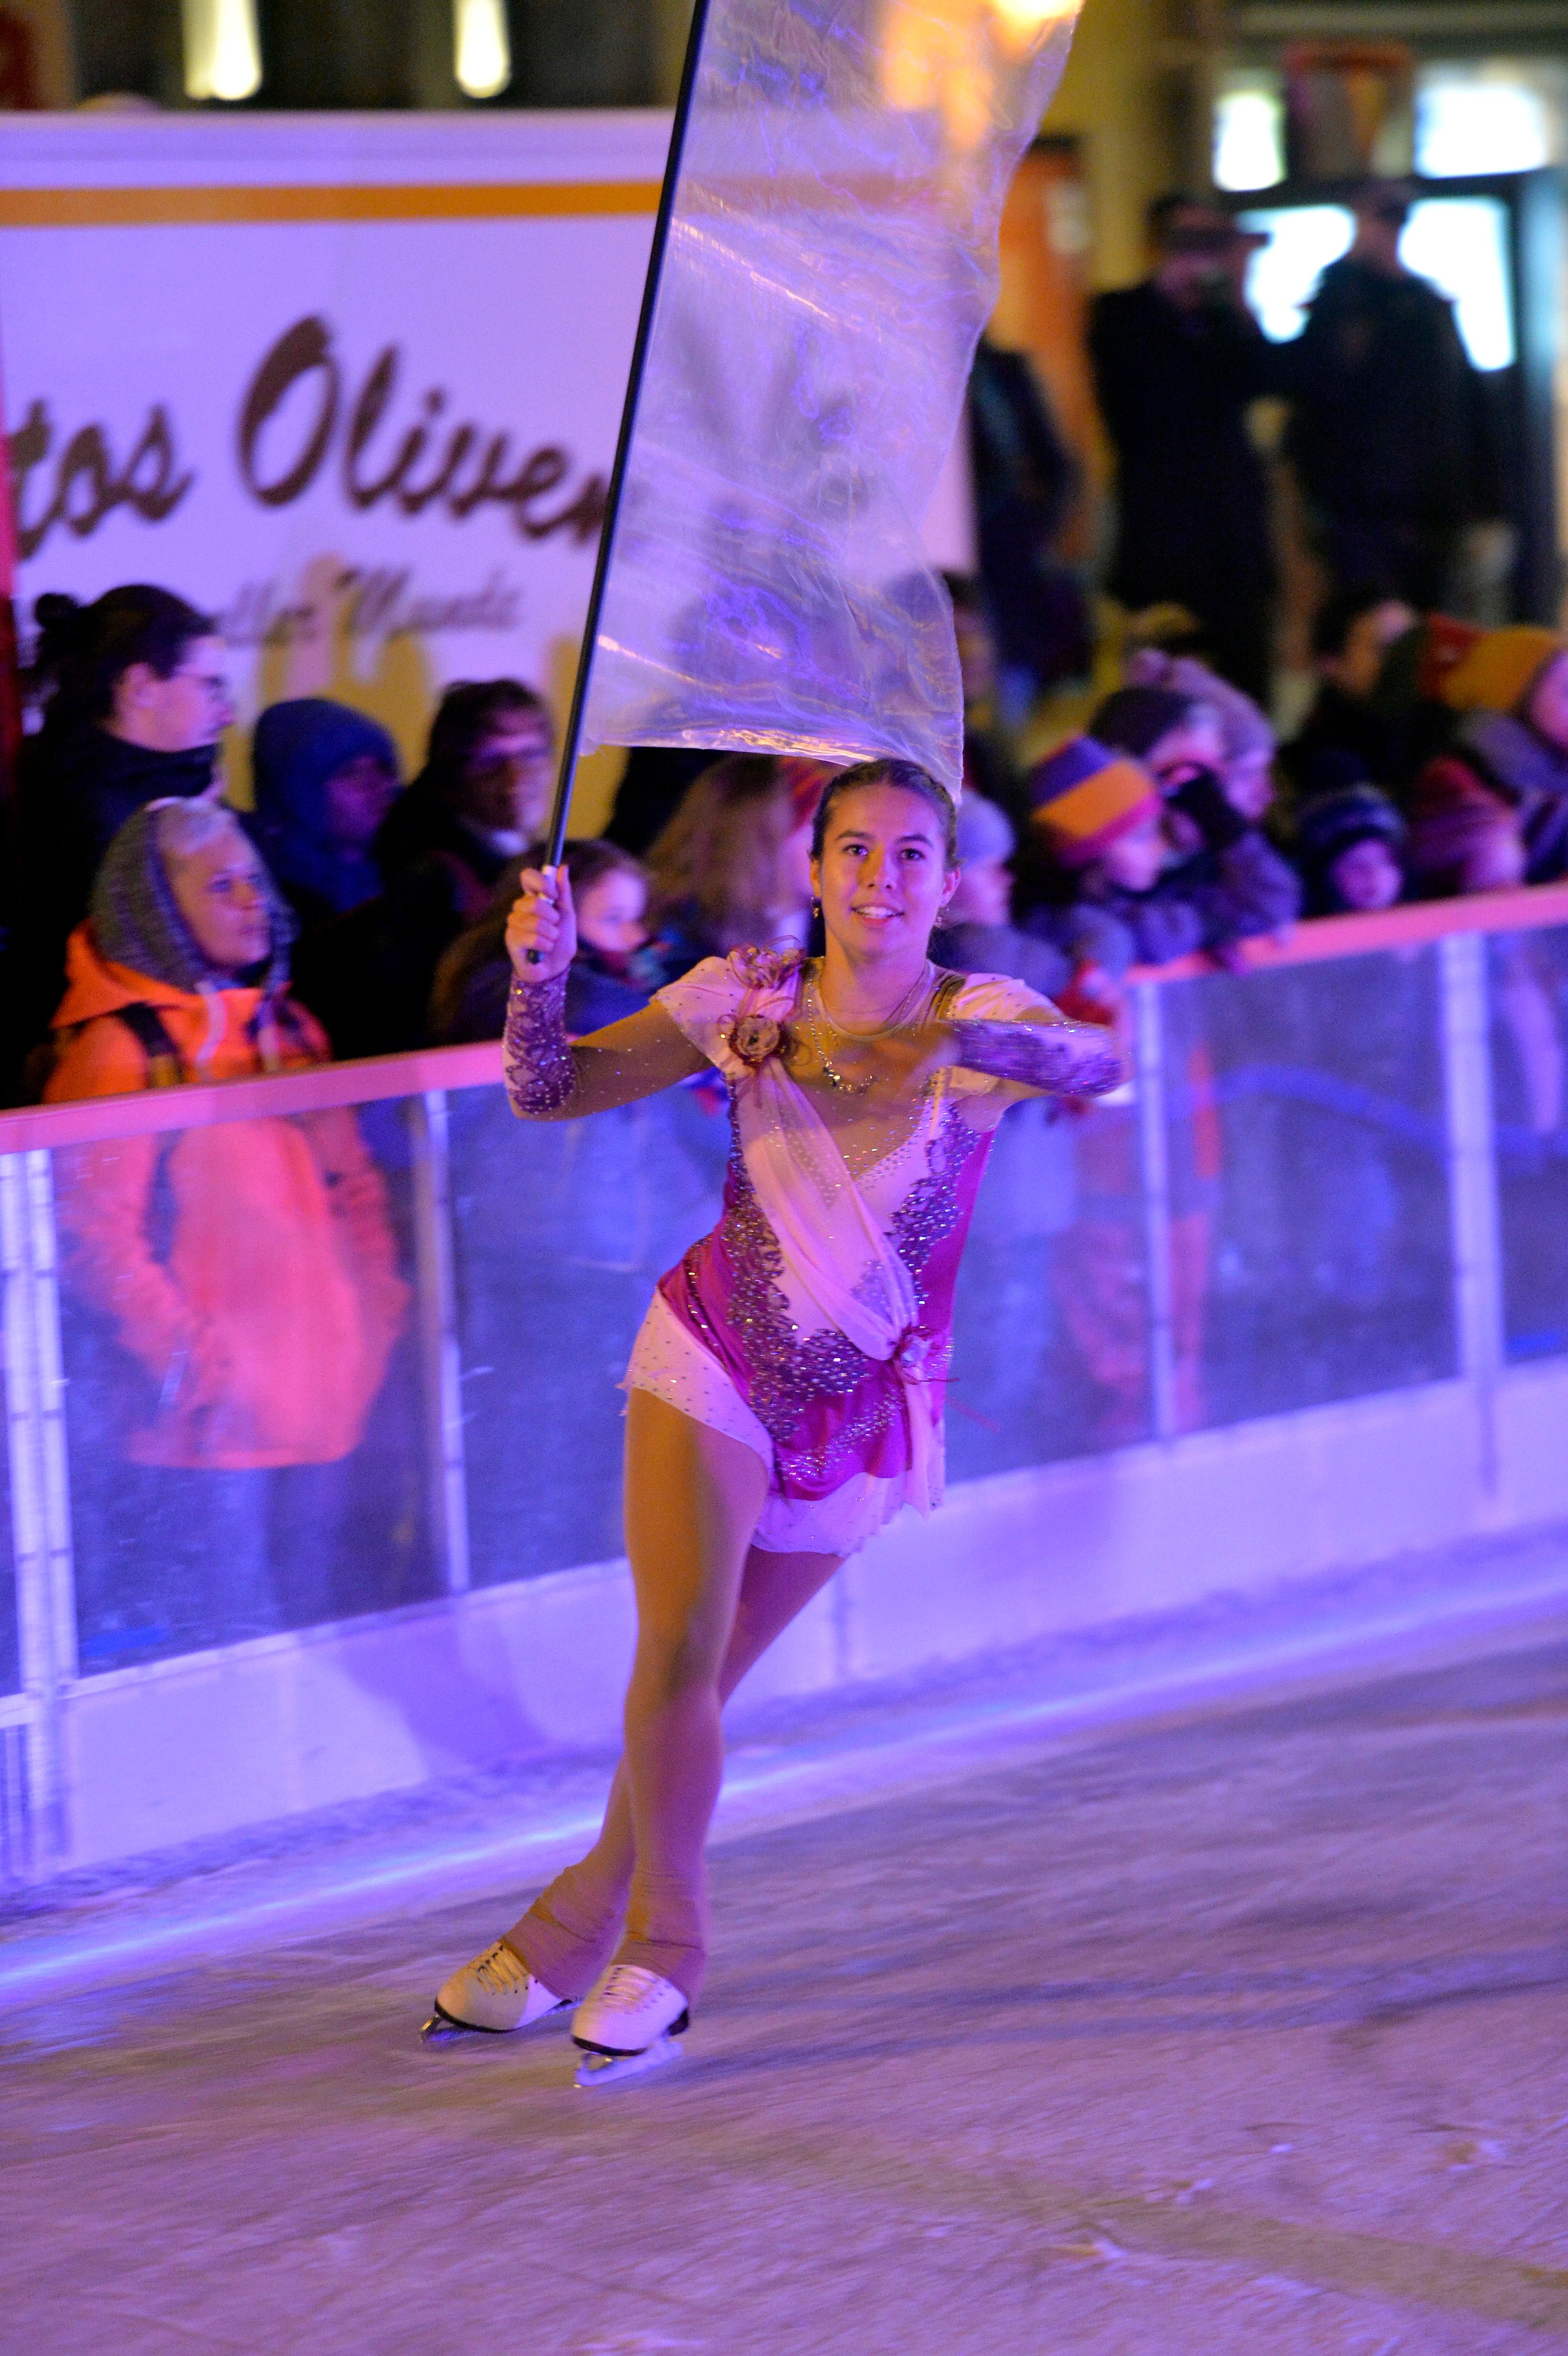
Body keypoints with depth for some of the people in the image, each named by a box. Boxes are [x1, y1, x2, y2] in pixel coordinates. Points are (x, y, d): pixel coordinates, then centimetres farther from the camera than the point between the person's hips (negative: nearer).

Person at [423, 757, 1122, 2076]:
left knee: (701, 1679, 9)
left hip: (863, 1414, 0)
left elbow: (1100, 1067, -35)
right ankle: (665, 1938, 3)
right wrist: (544, 968, -26)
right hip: (712, 1368, 0)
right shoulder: (743, 997, -9)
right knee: (680, 1649, -16)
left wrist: (956, 1041, -53)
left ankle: (596, 1925, 27)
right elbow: (549, 1093, -7)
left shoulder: (981, 1015, -13)